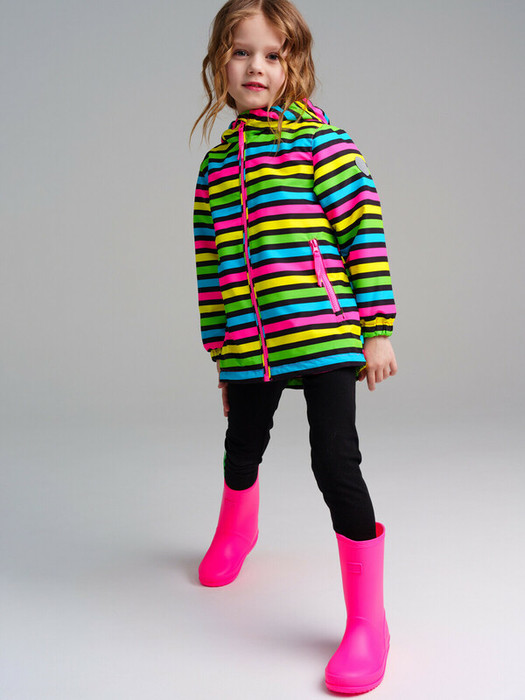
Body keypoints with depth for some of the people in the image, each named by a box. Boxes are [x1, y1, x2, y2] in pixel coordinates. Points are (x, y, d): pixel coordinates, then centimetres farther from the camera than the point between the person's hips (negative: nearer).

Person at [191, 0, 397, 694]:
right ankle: (236, 531, 56)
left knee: (336, 463, -9)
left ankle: (367, 622, 6)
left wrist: (377, 330, -11)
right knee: (242, 450, 22)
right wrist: (221, 356, 15)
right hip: (247, 349, 5)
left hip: (324, 335, -5)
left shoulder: (321, 140, -3)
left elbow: (366, 232, -7)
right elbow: (211, 266, 14)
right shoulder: (215, 165, 11)